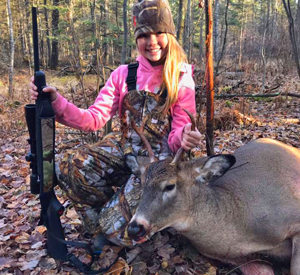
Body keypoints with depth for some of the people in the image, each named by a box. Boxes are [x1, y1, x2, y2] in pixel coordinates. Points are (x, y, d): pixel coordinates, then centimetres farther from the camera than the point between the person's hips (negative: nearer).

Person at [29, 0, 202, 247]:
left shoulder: (182, 81, -7)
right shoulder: (123, 75, 0)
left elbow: (176, 138, -8)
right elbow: (95, 119, -7)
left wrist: (184, 138, -33)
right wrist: (56, 102, -23)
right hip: (123, 148, 3)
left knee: (120, 229, -18)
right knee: (67, 165, -24)